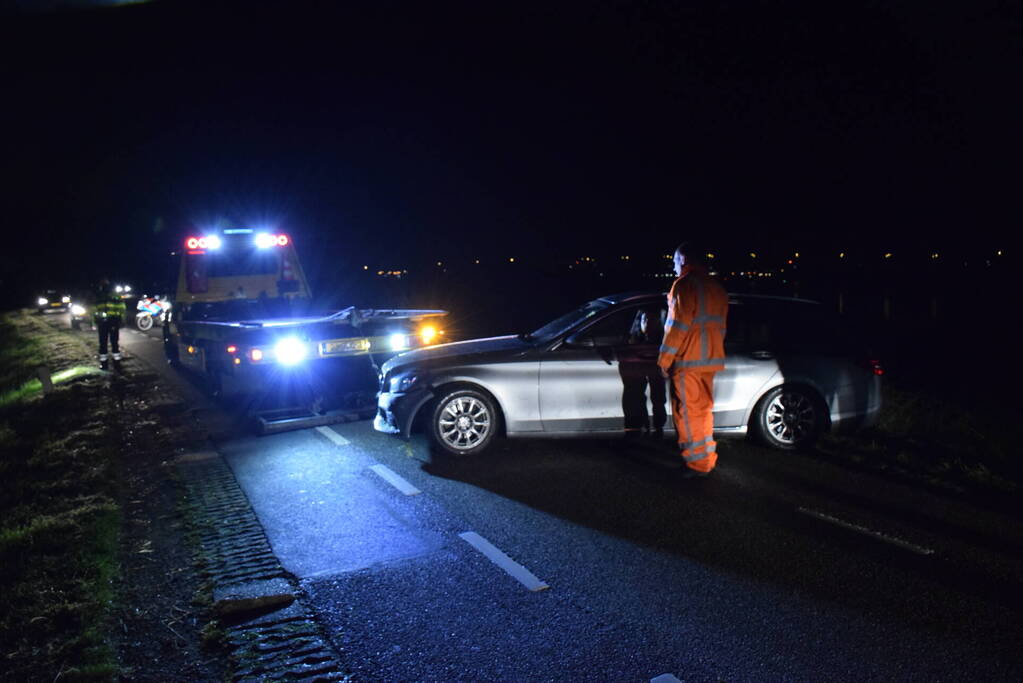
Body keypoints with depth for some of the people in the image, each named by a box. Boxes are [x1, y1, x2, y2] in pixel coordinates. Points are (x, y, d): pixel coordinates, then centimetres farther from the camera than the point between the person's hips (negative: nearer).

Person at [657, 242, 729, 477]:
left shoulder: (685, 284, -9)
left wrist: (664, 360, -10)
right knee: (703, 409, 17)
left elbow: (677, 325, -15)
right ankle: (707, 457, 24)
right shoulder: (716, 287, 16)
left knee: (688, 413, -2)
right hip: (710, 359, 8)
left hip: (688, 360, -8)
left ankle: (697, 462, 2)